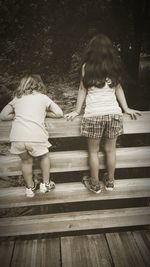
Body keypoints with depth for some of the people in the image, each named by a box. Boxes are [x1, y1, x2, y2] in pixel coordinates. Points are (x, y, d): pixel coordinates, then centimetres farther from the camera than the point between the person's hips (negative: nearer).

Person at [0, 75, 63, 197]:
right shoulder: (43, 97, 14)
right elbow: (59, 113, 15)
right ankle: (45, 184, 36)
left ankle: (30, 188, 39)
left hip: (17, 137, 2)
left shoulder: (17, 98, 19)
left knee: (26, 161, 27)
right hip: (36, 137, -2)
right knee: (44, 156, 28)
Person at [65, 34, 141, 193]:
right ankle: (110, 182, 30)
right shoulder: (114, 65, 8)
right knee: (110, 150, 15)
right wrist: (126, 108, 21)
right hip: (113, 113, 3)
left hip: (93, 114, -3)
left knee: (93, 151, 11)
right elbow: (118, 88, 12)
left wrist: (77, 111, 12)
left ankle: (95, 184, 23)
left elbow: (83, 89, 3)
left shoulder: (87, 66, 0)